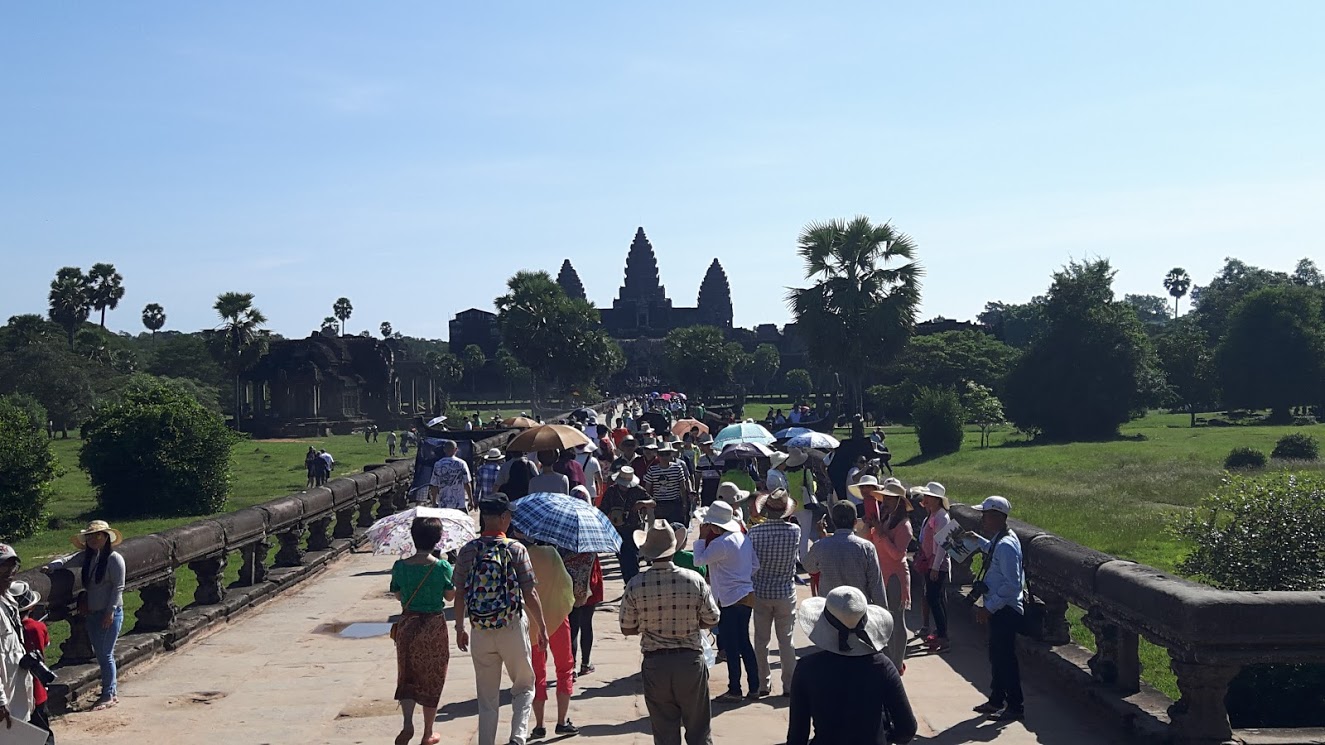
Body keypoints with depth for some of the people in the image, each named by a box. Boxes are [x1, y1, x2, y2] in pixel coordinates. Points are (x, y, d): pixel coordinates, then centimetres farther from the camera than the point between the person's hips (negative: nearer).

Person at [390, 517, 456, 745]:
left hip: (407, 626, 2)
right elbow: (450, 596, -2)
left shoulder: (400, 566, -6)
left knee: (407, 677, 14)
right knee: (431, 680, 12)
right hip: (434, 627, -1)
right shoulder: (442, 567, -13)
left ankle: (407, 724, -7)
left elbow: (398, 595, 5)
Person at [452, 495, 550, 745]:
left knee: (487, 697, 15)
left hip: (481, 632, 2)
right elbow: (530, 595, -8)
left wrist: (459, 628, 14)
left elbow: (460, 595, 1)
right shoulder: (516, 549, -10)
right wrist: (542, 627, 2)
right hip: (513, 629, -2)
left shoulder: (467, 551, -3)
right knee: (524, 686, 15)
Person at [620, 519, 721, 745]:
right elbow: (711, 621, -1)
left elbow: (627, 629, -1)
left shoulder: (635, 585, -10)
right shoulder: (695, 580, -11)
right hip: (690, 660, 0)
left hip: (655, 664, 0)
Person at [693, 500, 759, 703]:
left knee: (731, 647, 0)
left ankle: (734, 691, 7)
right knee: (744, 643, 16)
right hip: (746, 596, 9)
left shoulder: (719, 544, -19)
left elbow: (699, 560, -11)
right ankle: (754, 687, 21)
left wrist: (701, 537, -4)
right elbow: (756, 564, 12)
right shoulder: (742, 537, 7)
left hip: (729, 600, -9)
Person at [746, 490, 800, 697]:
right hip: (785, 592, 0)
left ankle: (763, 684, 18)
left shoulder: (755, 531, -14)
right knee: (786, 640, 10)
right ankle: (789, 684, 14)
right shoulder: (795, 531, -11)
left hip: (760, 592, 0)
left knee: (761, 640, 12)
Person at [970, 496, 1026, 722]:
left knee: (1005, 658, -1)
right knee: (997, 655, 19)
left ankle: (1015, 707, 10)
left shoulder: (1006, 546, -23)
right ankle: (996, 701, 31)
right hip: (1000, 610, 10)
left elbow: (1012, 584, -27)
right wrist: (978, 540, 31)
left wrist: (989, 607, -24)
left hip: (1005, 612, -10)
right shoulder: (1000, 539, 8)